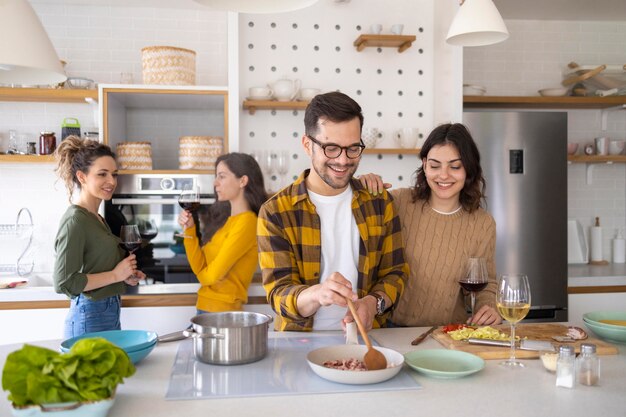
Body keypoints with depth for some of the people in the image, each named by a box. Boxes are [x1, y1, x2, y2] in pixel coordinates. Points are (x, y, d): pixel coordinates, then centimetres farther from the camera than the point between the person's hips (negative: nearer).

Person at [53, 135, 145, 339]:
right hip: (90, 319, -9)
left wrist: (125, 274, 5)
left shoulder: (96, 217, 11)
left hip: (108, 314, 9)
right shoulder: (75, 220, -15)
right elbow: (63, 282, -19)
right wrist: (115, 275, -15)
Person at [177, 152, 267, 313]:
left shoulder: (247, 222, -17)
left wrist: (202, 274, 3)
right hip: (205, 307, 8)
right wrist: (189, 229, -4)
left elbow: (212, 275, -18)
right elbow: (201, 269, 4)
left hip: (221, 311, -8)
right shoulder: (225, 219, 10)